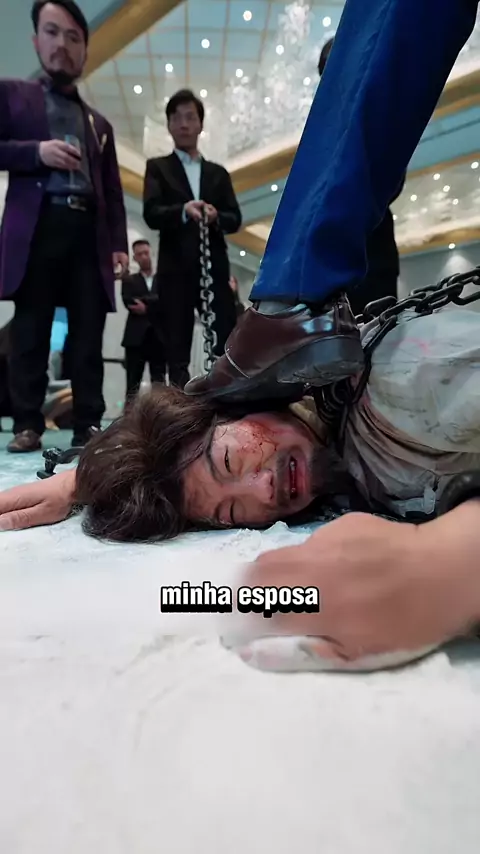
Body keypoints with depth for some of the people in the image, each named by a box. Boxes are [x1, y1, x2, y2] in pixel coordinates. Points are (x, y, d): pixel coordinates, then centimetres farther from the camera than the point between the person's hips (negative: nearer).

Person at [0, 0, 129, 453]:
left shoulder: (99, 123, 25)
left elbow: (113, 190, 18)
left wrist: (119, 242, 5)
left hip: (89, 232, 3)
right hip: (36, 226, -2)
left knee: (88, 337, -3)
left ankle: (88, 425, 1)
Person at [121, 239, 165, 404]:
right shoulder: (129, 280, 15)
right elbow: (129, 303, -3)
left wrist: (146, 308, -10)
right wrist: (155, 305, -7)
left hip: (159, 337, 1)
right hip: (136, 337, 0)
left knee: (159, 384, 0)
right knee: (132, 385, -3)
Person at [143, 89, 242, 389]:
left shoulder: (218, 173, 21)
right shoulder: (158, 167, 14)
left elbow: (236, 219, 11)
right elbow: (151, 214, -2)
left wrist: (216, 216, -12)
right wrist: (183, 211, -21)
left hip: (215, 267, 2)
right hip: (176, 269, -2)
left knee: (229, 343, -4)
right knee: (177, 352, -4)